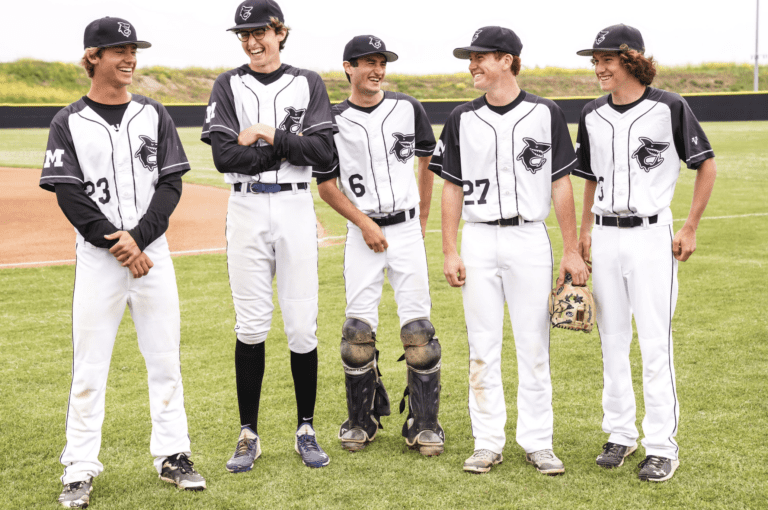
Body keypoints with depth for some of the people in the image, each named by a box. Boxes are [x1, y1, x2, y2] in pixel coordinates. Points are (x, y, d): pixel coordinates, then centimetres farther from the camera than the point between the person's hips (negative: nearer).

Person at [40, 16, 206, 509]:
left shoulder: (153, 114, 7)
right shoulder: (69, 122, 0)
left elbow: (171, 184, 1)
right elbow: (70, 195, -6)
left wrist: (139, 237, -12)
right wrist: (117, 246, -14)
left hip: (153, 253, 3)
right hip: (98, 258, -2)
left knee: (166, 358, 7)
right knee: (90, 366, 0)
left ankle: (173, 455, 18)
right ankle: (81, 468, 7)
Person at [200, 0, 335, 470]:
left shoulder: (308, 84, 6)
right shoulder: (228, 86, 5)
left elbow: (323, 153, -7)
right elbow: (225, 156, -8)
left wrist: (267, 135, -11)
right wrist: (288, 146, -10)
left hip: (296, 207, 0)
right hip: (247, 208, 0)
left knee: (303, 326, 0)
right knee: (251, 326, 1)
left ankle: (306, 431, 13)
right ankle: (249, 435, 11)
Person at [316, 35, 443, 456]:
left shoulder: (408, 108, 2)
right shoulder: (333, 121, -2)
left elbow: (428, 158, 15)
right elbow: (325, 184, 1)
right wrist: (364, 223, -9)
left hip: (406, 229, 1)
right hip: (363, 232, -1)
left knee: (418, 326, -3)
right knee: (358, 327, -1)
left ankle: (424, 424, 5)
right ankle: (361, 420, 14)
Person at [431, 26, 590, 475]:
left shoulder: (546, 113, 0)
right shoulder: (463, 118, 6)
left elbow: (561, 184, 2)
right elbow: (452, 188, 7)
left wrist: (572, 251, -2)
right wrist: (449, 251, 0)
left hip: (530, 239, -1)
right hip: (479, 240, 2)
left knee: (535, 346, 2)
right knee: (483, 348, 4)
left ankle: (537, 442, 13)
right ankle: (488, 444, 13)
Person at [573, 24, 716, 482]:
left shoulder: (669, 107, -7)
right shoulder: (592, 115, 8)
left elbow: (707, 166, -1)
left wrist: (691, 229, -4)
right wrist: (584, 231, 11)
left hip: (651, 235, -5)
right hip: (605, 237, 5)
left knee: (655, 344, -5)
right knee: (612, 340, 10)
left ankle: (663, 446, 2)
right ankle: (621, 434, 21)